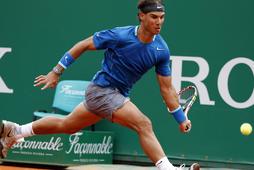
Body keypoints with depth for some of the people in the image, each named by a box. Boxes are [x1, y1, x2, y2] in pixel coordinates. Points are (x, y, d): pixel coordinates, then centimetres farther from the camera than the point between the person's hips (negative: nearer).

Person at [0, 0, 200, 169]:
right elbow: (83, 45, -9)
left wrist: (181, 118, -4)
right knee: (144, 124, -22)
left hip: (119, 94, 7)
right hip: (102, 89, -7)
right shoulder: (119, 36, -22)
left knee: (66, 125, 21)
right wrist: (56, 72, -7)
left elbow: (166, 88, -1)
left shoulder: (161, 49, -8)